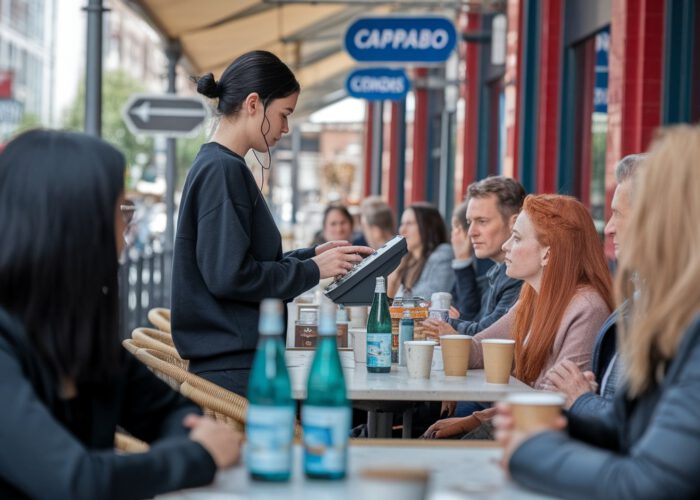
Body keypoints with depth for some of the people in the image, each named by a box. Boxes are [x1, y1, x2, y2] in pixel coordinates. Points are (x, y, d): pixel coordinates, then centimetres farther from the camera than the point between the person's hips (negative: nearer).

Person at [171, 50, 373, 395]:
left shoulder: (215, 165, 15)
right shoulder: (222, 170, -14)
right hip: (234, 365, -10)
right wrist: (313, 270, -11)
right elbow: (230, 275, -21)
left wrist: (312, 254, 11)